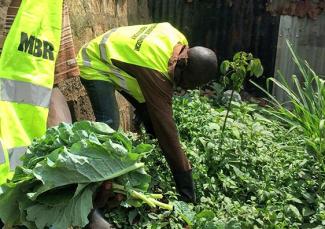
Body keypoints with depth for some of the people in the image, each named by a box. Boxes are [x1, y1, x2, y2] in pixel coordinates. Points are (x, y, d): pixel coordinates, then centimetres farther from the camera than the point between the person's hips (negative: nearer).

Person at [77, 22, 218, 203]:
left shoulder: (179, 41, -17)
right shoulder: (156, 73, -40)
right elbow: (167, 129, -40)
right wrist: (187, 191, -36)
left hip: (118, 53, 8)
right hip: (95, 65, -8)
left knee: (152, 114, 6)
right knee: (109, 123, -27)